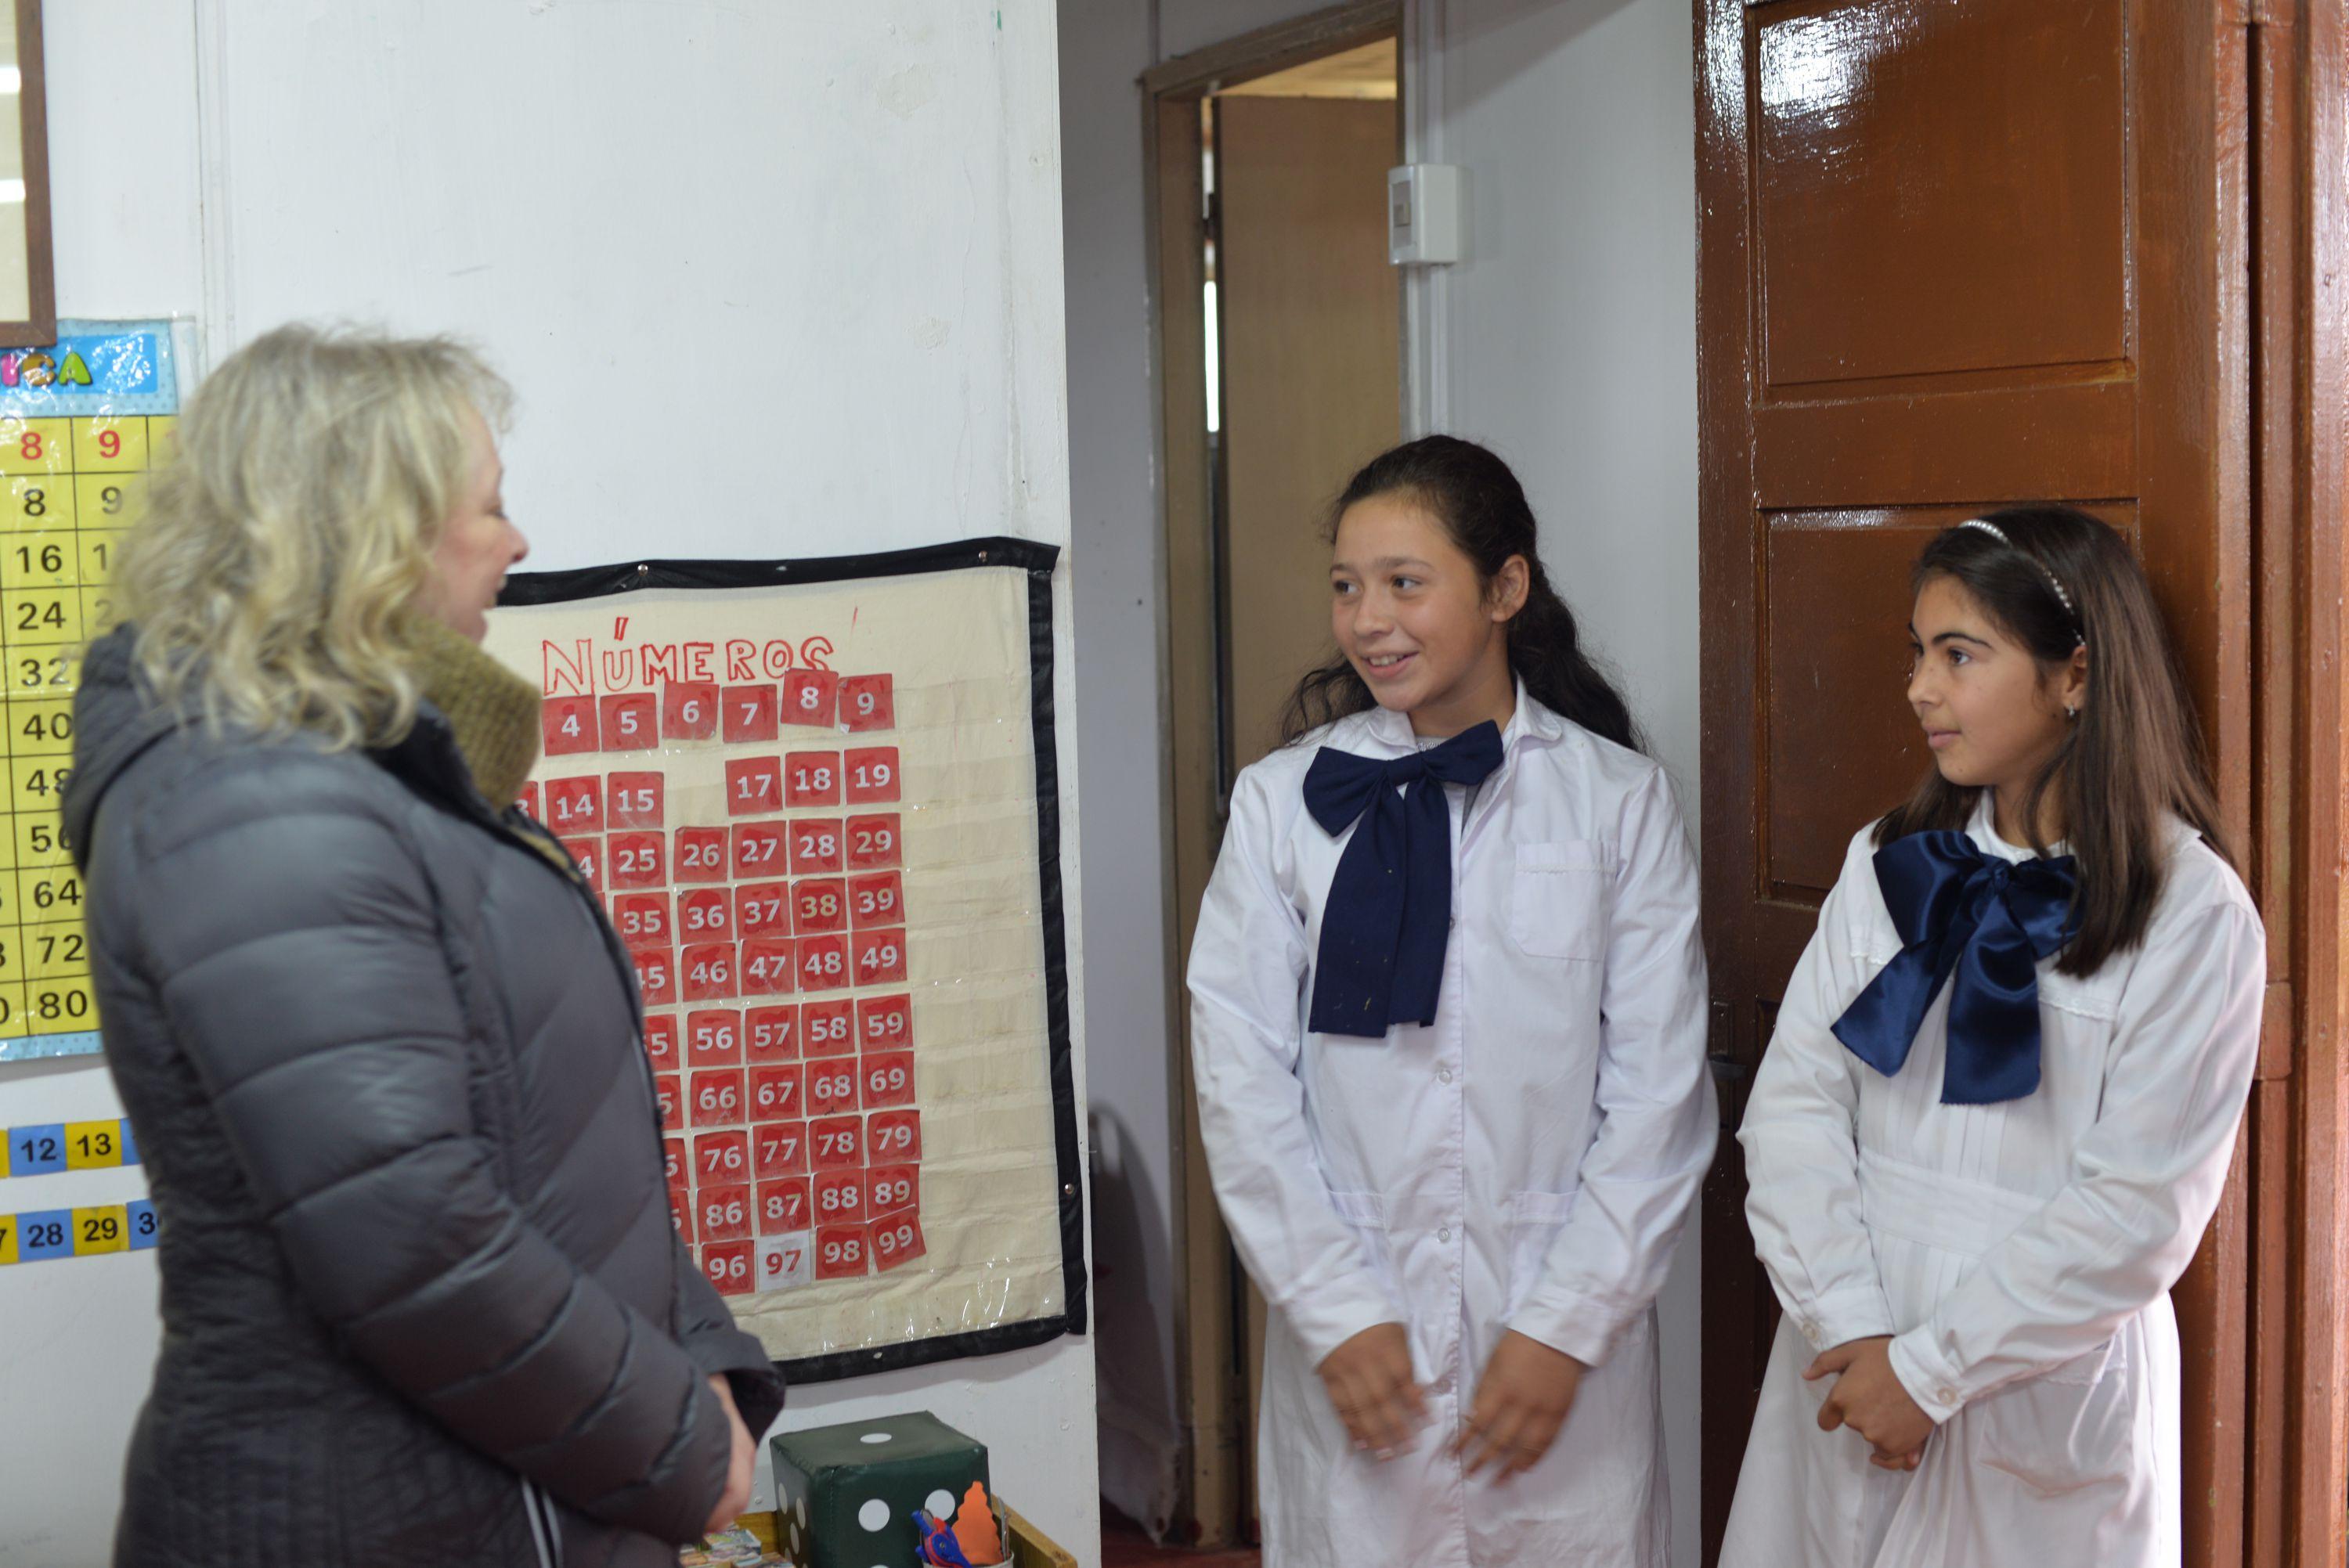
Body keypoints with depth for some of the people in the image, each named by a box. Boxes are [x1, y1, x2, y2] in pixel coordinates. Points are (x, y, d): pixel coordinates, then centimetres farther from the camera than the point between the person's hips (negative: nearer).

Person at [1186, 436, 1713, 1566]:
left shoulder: (1620, 802, -1)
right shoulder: (1282, 802, 0)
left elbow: (1659, 1091, -3)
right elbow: (1242, 1080, -2)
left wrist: (1568, 1324, -9)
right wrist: (1335, 1309, -8)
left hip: (1567, 1342, 0)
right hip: (1354, 1341, 0)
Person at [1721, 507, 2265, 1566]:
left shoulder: (2193, 913, -9)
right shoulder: (1886, 864, 4)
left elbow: (2139, 1209, -13)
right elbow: (1792, 1102, -3)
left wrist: (1931, 1368, -14)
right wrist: (1849, 1324, -14)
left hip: (2045, 1390, -4)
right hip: (1848, 1362, 4)